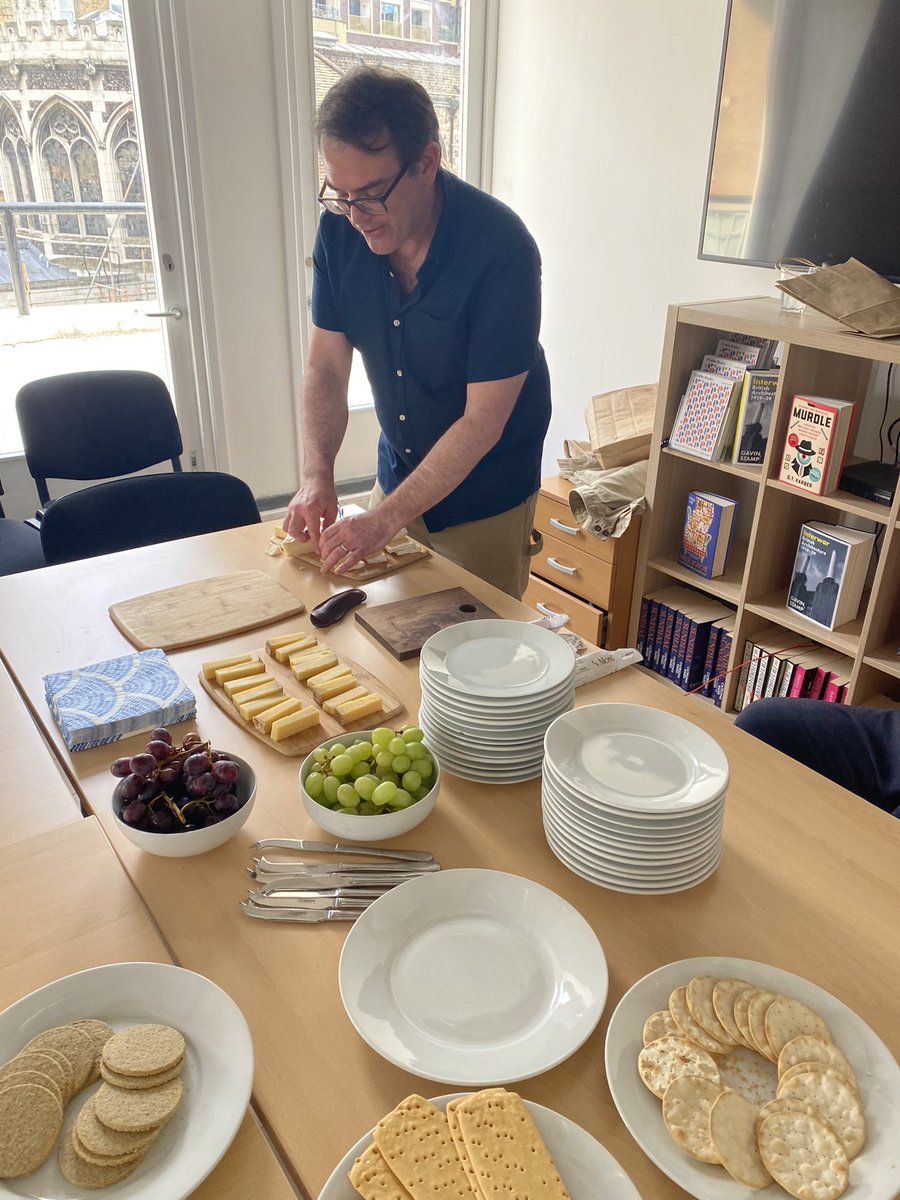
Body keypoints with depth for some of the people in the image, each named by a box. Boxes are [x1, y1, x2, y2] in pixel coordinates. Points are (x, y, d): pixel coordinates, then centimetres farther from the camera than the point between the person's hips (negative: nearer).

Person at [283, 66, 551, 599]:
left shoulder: (501, 250, -27)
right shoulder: (340, 230, -10)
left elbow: (482, 421, -27)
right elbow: (326, 368, -4)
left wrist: (386, 519, -30)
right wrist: (317, 475, -19)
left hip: (485, 495, -5)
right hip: (398, 474, 5)